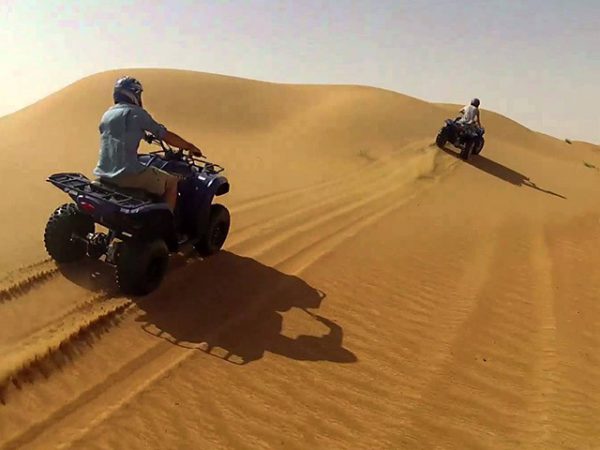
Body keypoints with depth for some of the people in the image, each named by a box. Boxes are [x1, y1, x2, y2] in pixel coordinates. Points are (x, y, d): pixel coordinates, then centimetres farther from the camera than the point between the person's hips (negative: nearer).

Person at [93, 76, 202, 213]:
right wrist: (190, 147, 11)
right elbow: (167, 136, -2)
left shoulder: (107, 115, 16)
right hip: (127, 173, -8)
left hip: (103, 174, 8)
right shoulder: (135, 112, -4)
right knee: (172, 182, 8)